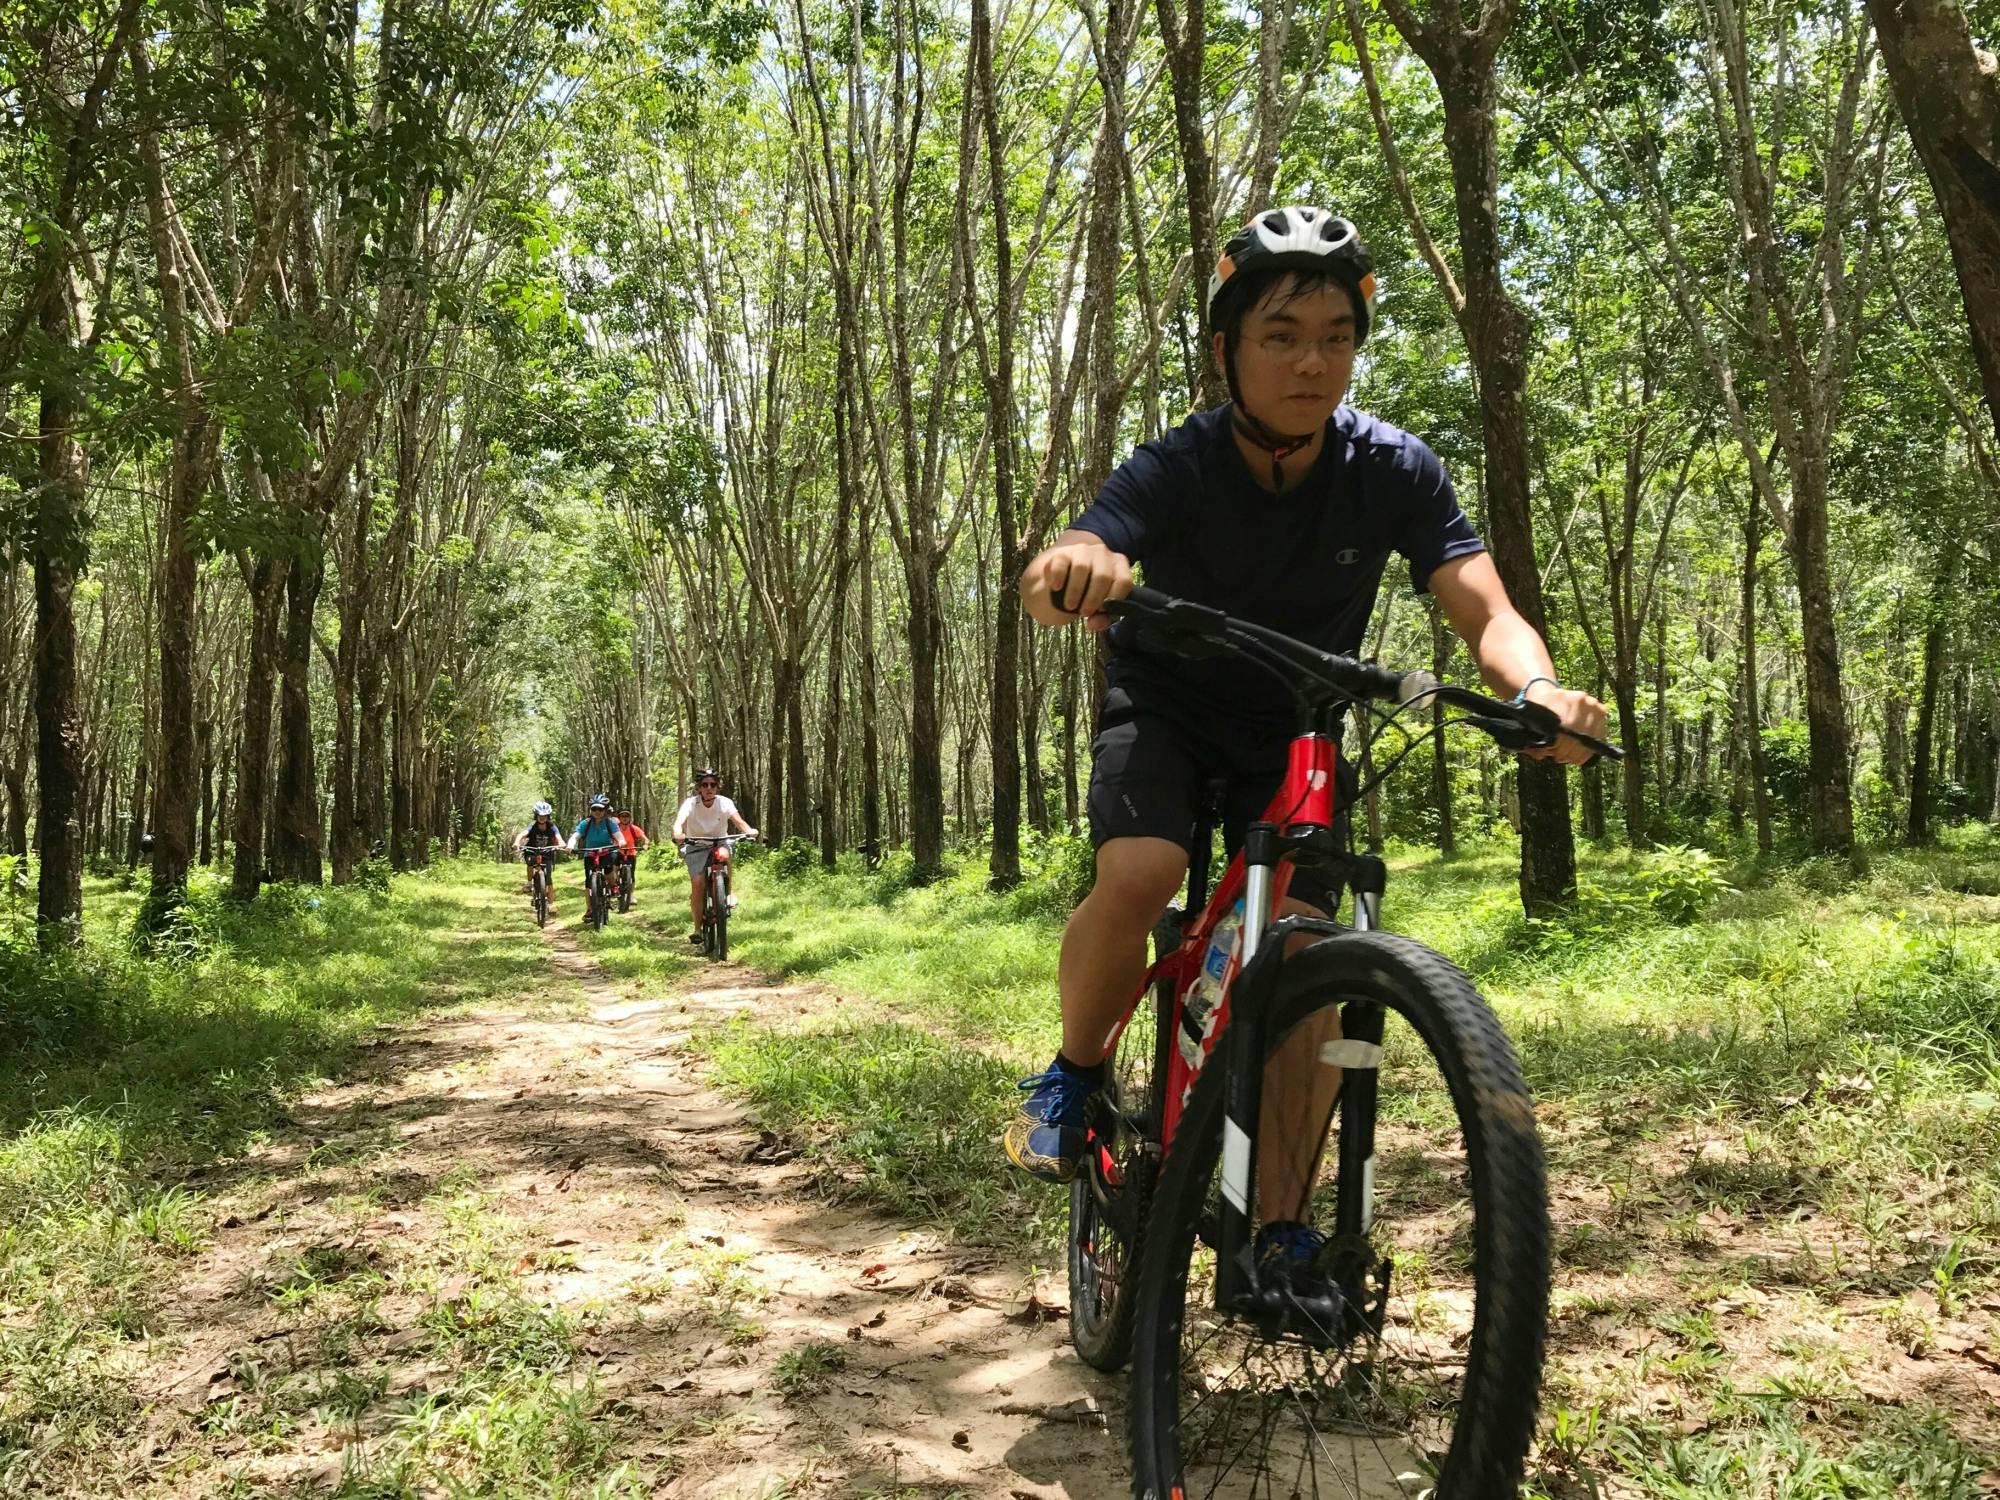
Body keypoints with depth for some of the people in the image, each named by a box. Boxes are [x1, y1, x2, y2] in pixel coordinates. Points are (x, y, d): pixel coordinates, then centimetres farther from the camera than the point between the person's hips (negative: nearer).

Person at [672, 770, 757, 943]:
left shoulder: (725, 803, -13)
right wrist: (678, 834, -55)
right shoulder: (690, 804, -15)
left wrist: (749, 830, -50)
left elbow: (737, 820, -28)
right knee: (697, 882, -18)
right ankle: (697, 929, -8)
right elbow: (679, 821, -32)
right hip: (696, 847, -1)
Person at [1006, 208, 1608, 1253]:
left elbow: (1485, 611, -24)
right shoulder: (1176, 471, -25)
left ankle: (1276, 1230, 4)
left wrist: (1537, 687, -48)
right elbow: (1055, 578, -42)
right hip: (1164, 705, -2)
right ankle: (1076, 1073, -2)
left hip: (1294, 730, 2)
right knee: (1136, 877, -32)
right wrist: (1077, 567, -68)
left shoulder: (1393, 471, -18)